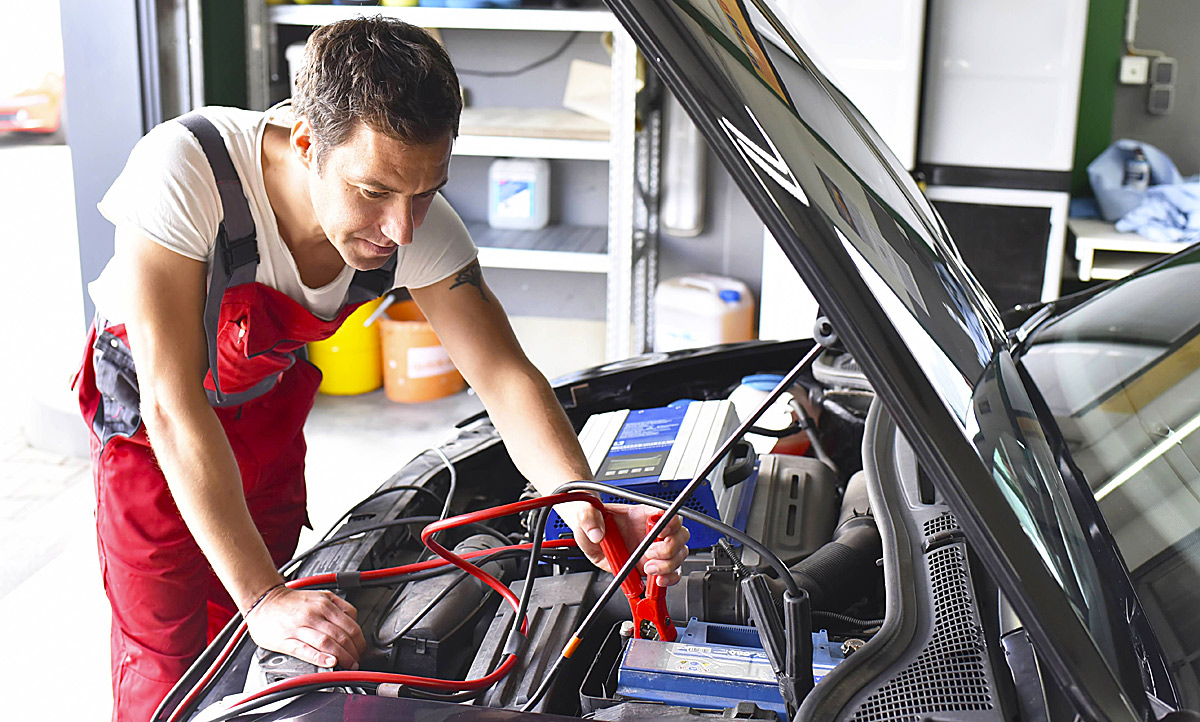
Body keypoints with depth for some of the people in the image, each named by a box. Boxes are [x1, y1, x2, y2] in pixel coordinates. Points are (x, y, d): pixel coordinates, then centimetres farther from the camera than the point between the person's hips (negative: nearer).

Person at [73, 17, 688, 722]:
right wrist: (262, 598, -45)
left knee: (243, 645, 14)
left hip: (270, 397, 4)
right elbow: (173, 405, -41)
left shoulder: (420, 224, -27)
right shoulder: (183, 169, -40)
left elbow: (507, 376, -23)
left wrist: (584, 504, -41)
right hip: (150, 417, -3)